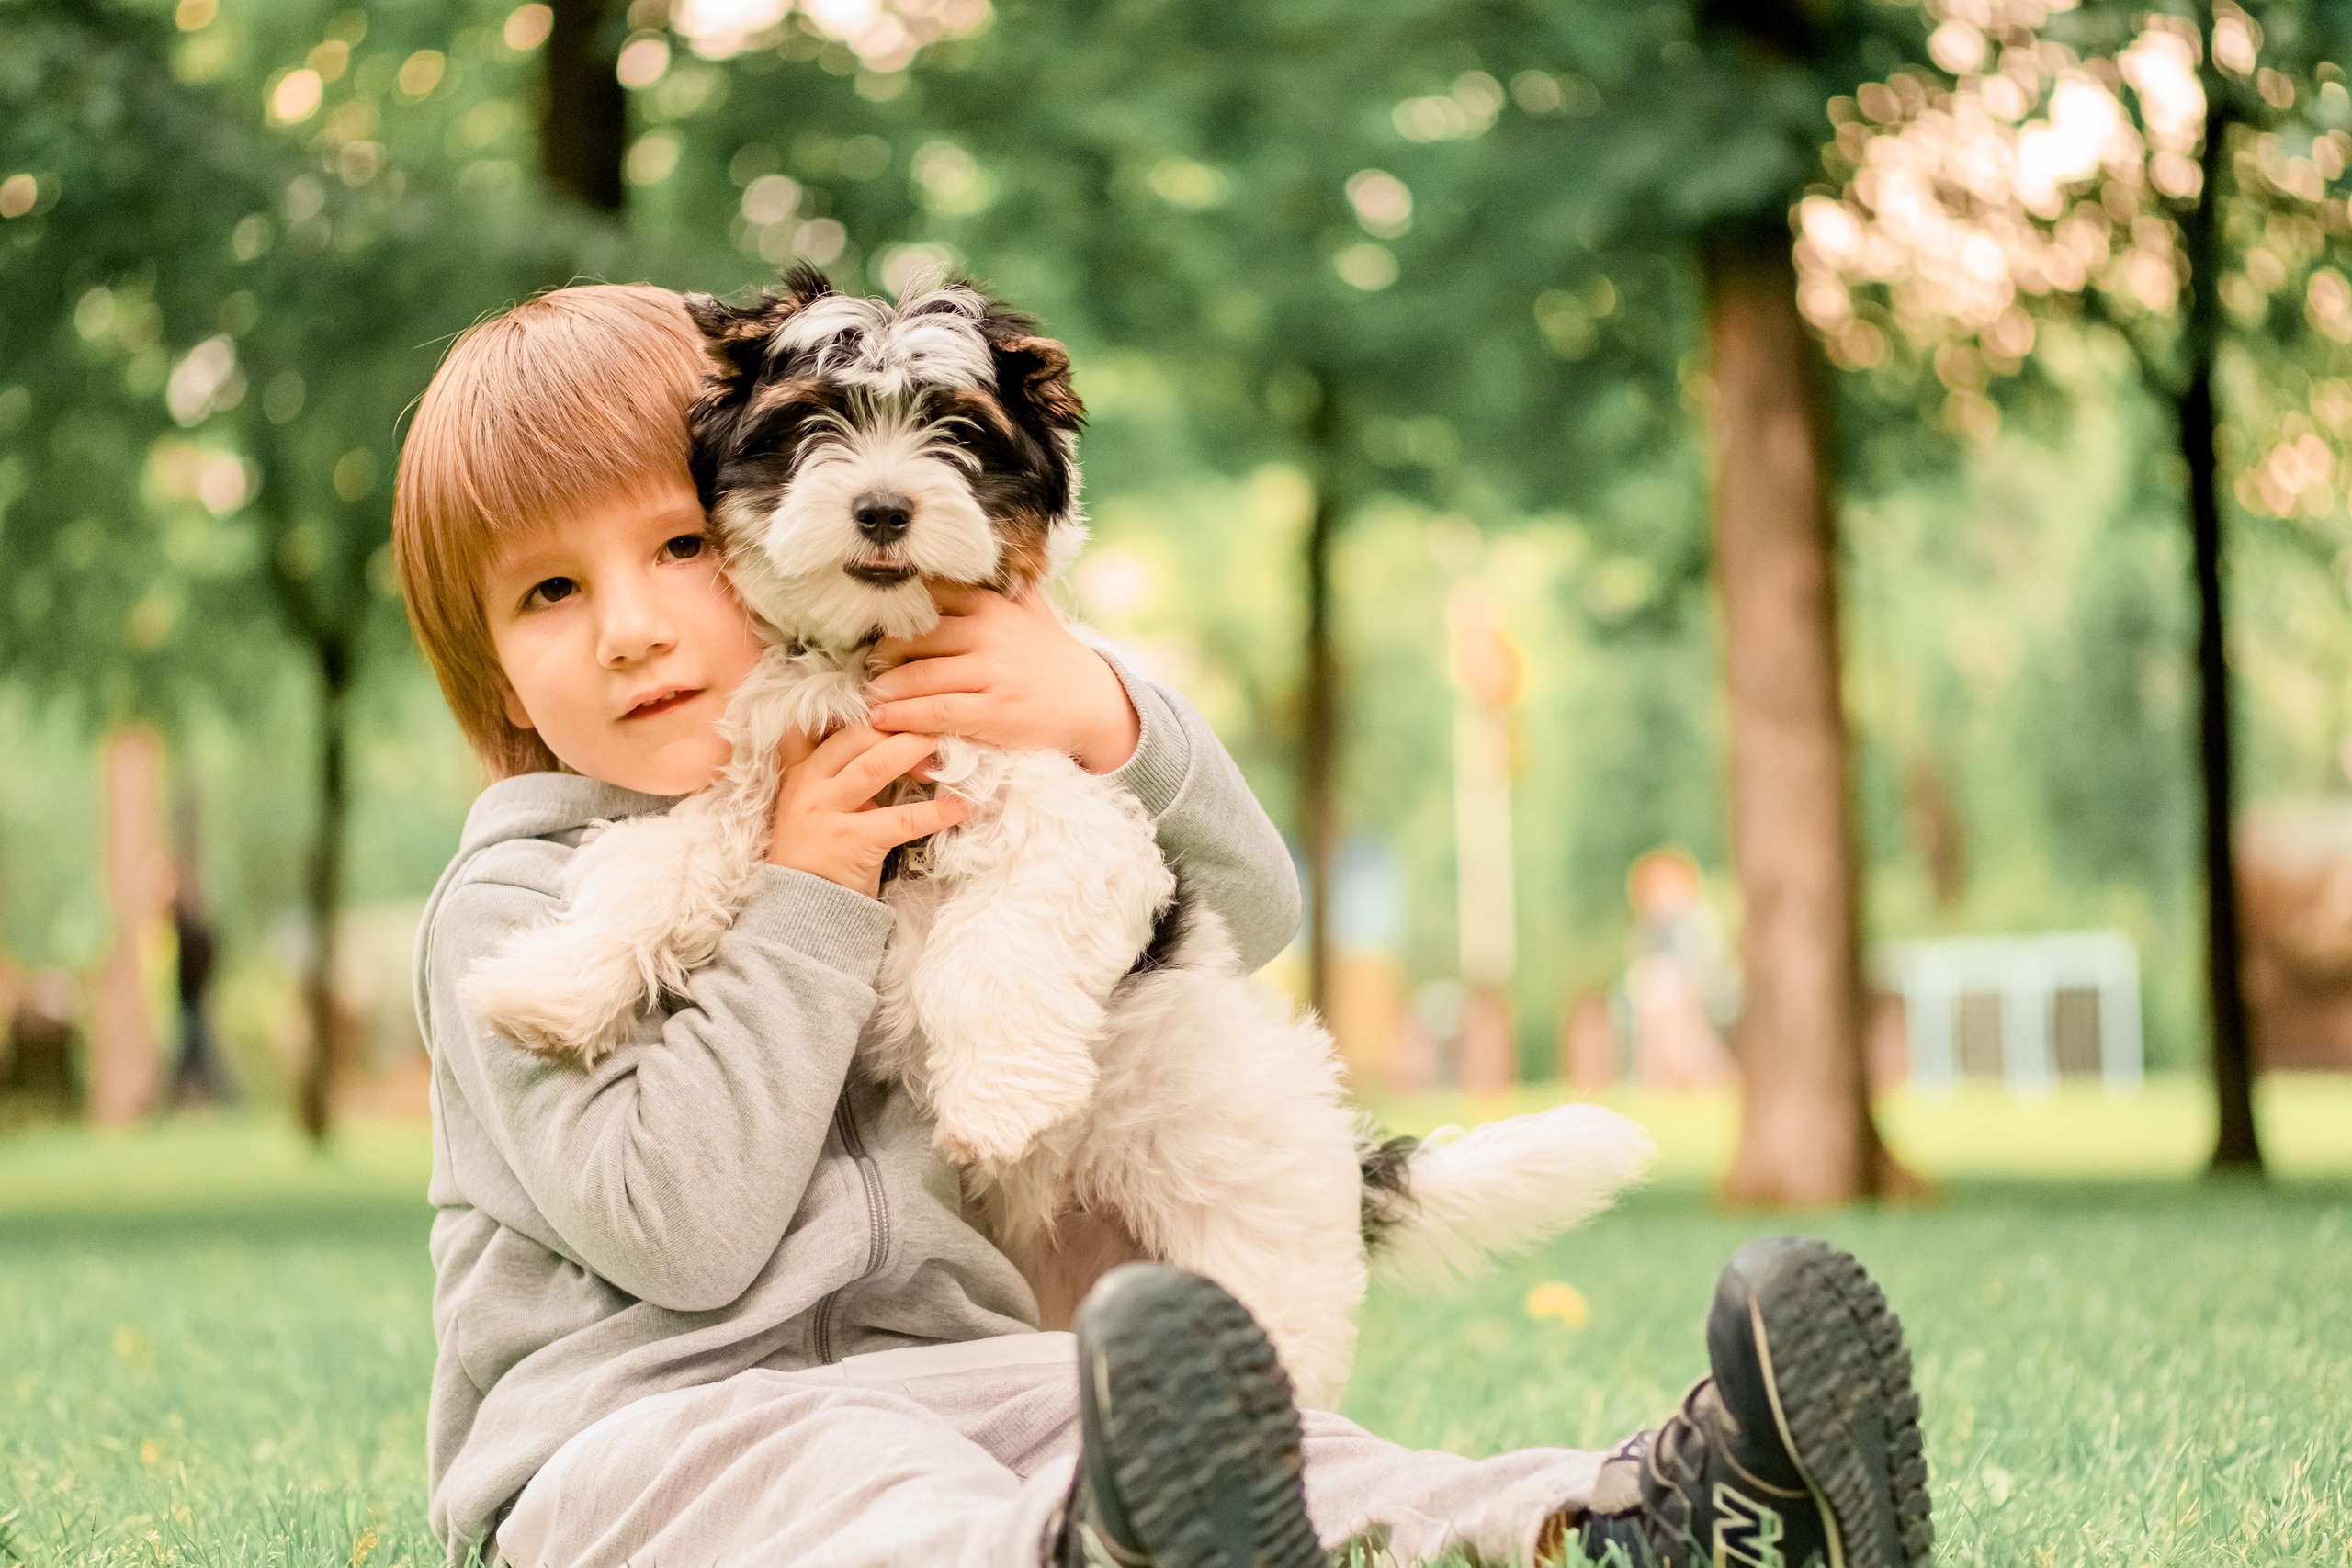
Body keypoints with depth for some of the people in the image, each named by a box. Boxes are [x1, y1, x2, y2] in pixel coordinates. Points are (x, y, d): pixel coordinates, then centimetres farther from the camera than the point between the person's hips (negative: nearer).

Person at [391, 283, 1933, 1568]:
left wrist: (1109, 717, -3)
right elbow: (674, 1232, -13)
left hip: (951, 1374, 5)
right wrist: (805, 904, -12)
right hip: (642, 1426, -5)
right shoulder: (511, 906, 0)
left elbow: (1247, 914, 16)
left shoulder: (928, 811, 17)